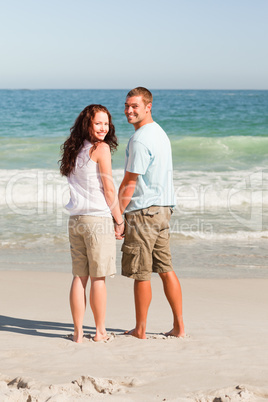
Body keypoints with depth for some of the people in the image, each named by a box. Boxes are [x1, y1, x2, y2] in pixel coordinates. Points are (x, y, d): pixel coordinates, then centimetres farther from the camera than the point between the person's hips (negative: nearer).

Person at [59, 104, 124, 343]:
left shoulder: (74, 151, 14)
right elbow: (109, 189, -9)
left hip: (76, 219, 6)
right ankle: (100, 331, 12)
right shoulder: (101, 148, -8)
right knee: (98, 278, 3)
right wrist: (119, 220, 1)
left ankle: (78, 332, 12)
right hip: (98, 218, -6)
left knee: (79, 277, 9)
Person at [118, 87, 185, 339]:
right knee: (165, 269, 12)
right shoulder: (160, 133, 14)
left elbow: (129, 184, -16)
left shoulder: (139, 140, -17)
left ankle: (140, 330, 10)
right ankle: (179, 326, 14)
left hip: (142, 212, -9)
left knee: (141, 274, 0)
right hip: (163, 208, 9)